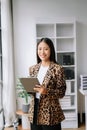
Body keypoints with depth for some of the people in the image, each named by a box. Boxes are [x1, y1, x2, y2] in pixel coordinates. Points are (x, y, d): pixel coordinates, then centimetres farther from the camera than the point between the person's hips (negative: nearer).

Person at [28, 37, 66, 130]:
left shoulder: (58, 69, -10)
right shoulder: (33, 69, 6)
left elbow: (61, 92, -10)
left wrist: (46, 91, -24)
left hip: (50, 113, -4)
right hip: (34, 112, 5)